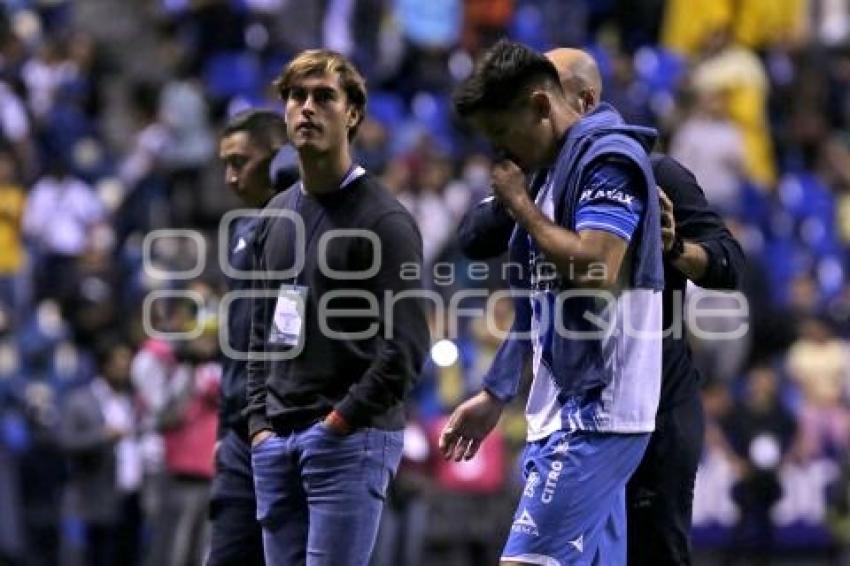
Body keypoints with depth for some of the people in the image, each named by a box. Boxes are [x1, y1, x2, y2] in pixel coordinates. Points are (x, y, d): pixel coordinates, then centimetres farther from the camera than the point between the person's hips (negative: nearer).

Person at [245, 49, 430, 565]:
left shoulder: (384, 221, -7)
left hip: (351, 440, -7)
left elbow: (406, 346, -12)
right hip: (276, 441, 7)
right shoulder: (277, 216, 16)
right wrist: (260, 422, 10)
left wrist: (340, 422, -12)